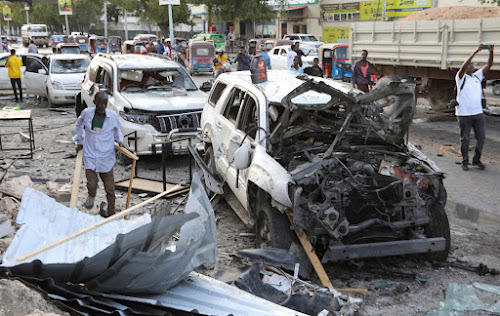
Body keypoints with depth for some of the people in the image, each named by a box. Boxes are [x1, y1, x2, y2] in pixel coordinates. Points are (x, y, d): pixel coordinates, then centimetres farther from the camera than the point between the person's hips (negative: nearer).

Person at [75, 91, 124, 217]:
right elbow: (79, 125, 17)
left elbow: (117, 130, 14)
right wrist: (79, 142, 16)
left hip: (106, 158, 0)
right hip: (90, 156, 0)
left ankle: (111, 211, 29)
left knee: (109, 187, 8)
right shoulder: (86, 113, -5)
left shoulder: (113, 116, -6)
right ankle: (91, 196, 28)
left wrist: (120, 141, -3)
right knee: (91, 184, -9)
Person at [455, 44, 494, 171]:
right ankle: (465, 161, 13)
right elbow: (464, 66, -21)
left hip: (478, 113, 5)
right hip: (464, 114, -5)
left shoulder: (478, 76, 12)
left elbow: (489, 65, 4)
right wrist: (476, 51, -26)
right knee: (465, 139, 3)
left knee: (481, 138, 7)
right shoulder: (461, 77, -3)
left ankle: (477, 160, 22)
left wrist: (491, 52, -11)